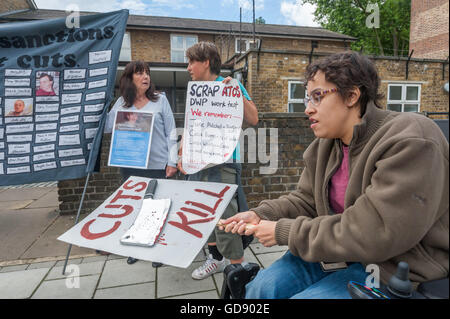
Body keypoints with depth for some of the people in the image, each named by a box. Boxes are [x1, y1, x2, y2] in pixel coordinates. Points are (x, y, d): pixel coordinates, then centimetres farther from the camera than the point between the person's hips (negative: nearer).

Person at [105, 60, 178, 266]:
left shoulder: (160, 100, 1)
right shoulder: (121, 103, 9)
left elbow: (171, 132, -1)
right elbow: (107, 128, 6)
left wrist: (172, 161, -6)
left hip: (157, 165, -3)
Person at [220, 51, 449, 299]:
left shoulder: (408, 143, -22)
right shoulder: (324, 146, 2)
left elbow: (374, 235, -27)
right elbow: (305, 200, 8)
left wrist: (285, 232, -22)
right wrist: (260, 215, -10)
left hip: (395, 269, -5)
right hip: (343, 253, 6)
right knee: (262, 287, -9)